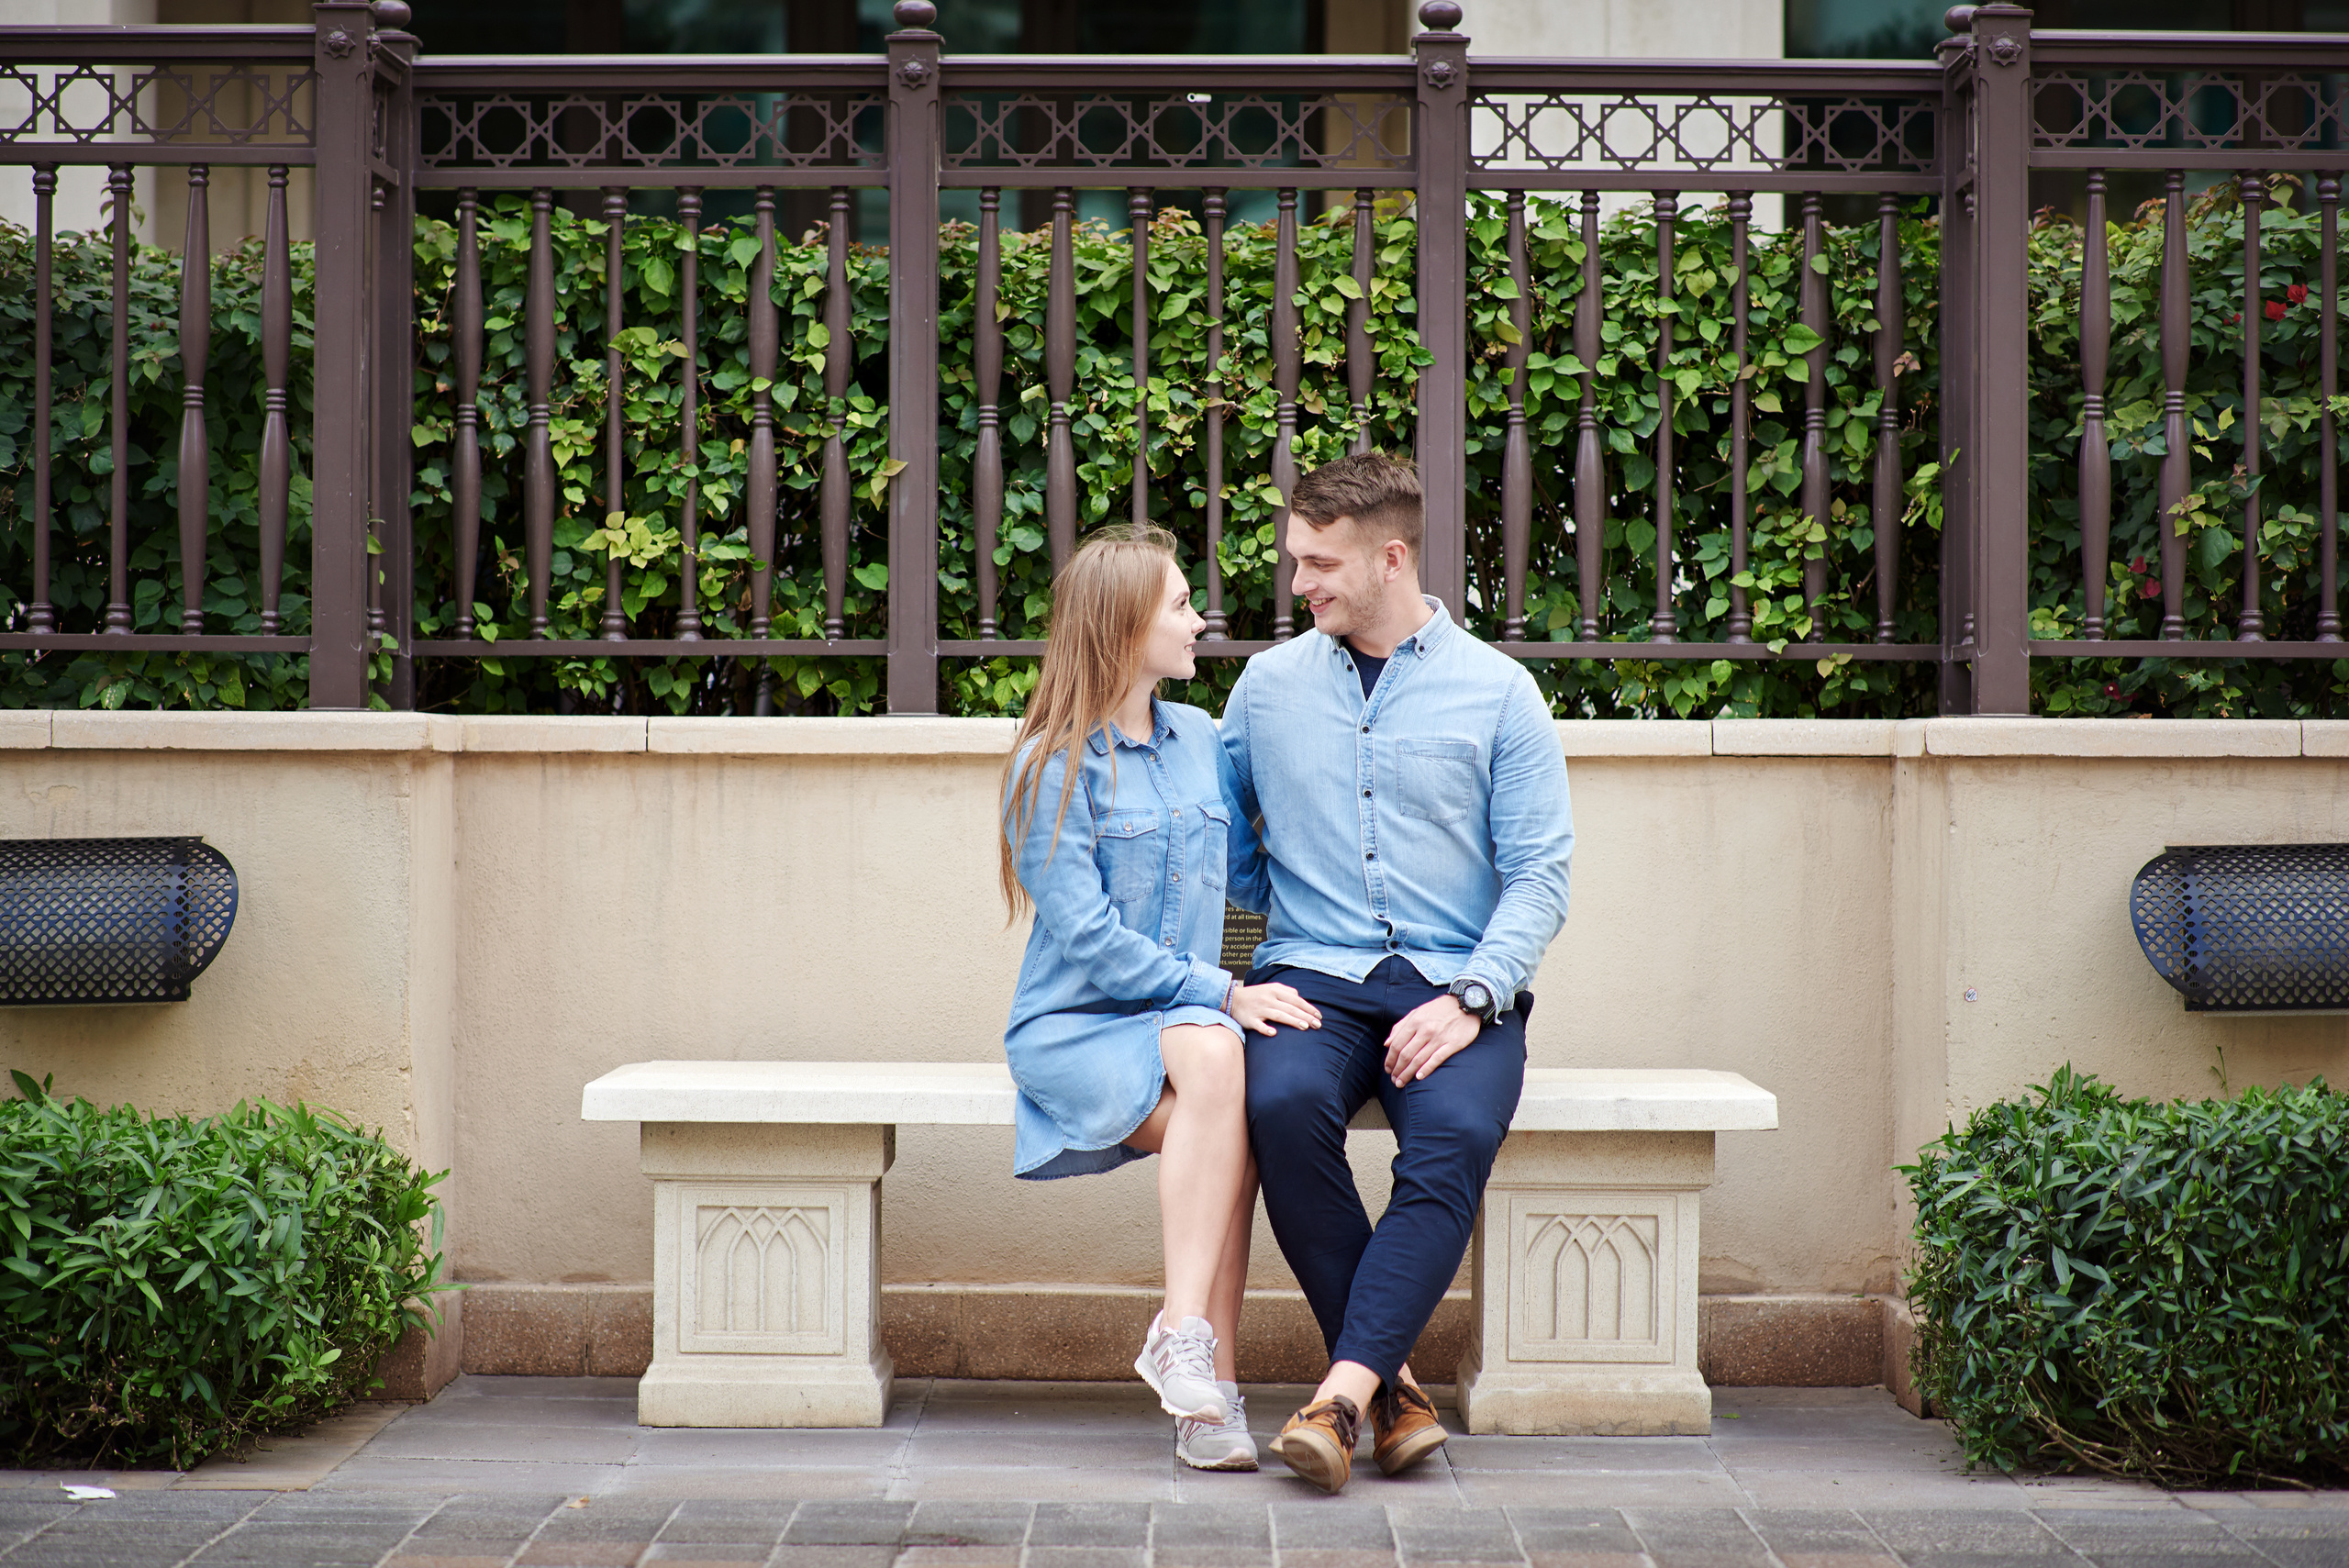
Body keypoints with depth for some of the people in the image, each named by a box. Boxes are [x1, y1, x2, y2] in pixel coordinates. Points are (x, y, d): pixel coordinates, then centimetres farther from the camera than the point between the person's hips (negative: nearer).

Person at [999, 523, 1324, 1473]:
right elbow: (1091, 939, -11)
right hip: (1074, 1025, -4)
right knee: (1215, 1060, -34)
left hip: (1183, 1013, 4)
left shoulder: (1201, 741, 15)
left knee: (1214, 1059, -32)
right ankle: (1210, 1378, -34)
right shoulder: (1051, 766, -4)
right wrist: (1224, 994, -17)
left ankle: (1185, 1337, -34)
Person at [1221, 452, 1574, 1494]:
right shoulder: (1268, 685, 13)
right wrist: (1299, 923, 8)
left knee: (1455, 1134, -34)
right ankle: (1391, 1383, -24)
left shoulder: (1498, 691, 5)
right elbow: (1224, 843, 24)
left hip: (1458, 986, -1)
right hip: (1313, 978, 2)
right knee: (1283, 1103, -33)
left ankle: (1339, 1395, -38)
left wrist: (1470, 998, -13)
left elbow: (1540, 871, 0)